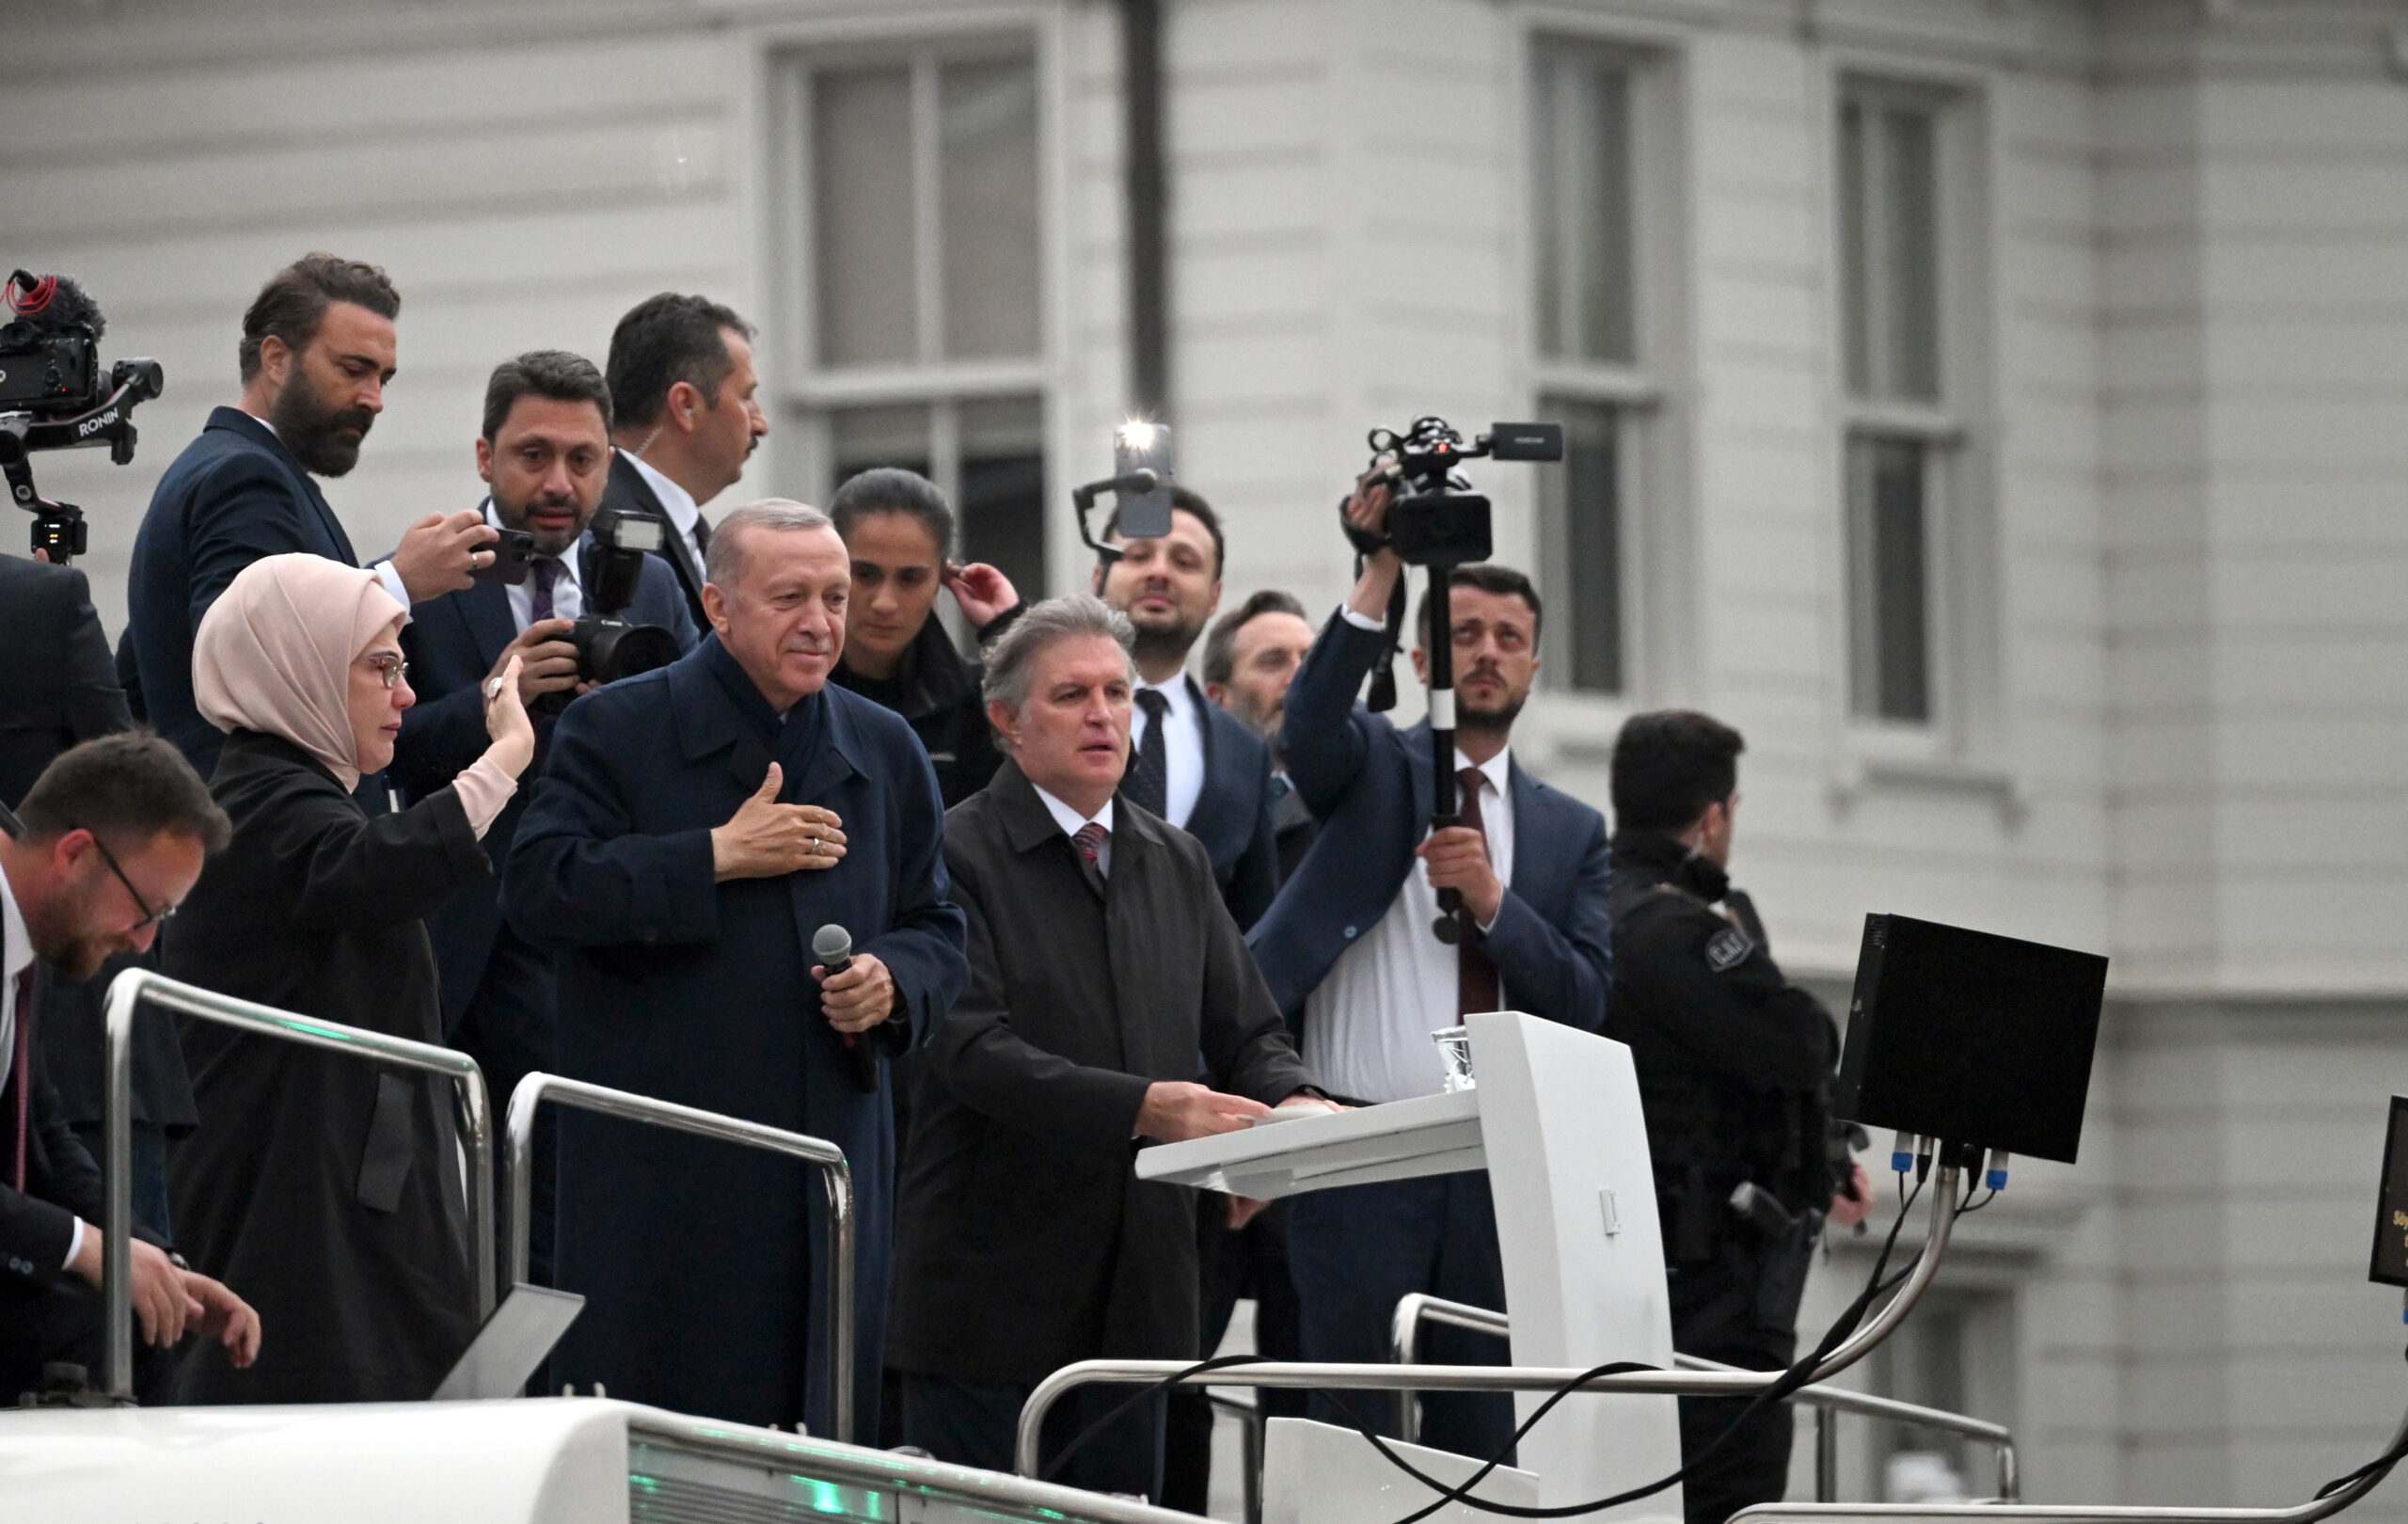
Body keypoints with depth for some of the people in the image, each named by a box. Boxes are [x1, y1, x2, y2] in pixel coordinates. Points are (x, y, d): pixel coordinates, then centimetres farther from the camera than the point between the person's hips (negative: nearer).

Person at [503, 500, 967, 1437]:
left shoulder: (883, 751, 16)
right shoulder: (616, 730, 1)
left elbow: (936, 929, 21)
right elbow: (538, 891, -11)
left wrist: (893, 982, -2)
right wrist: (716, 858, -12)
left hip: (833, 1154, 4)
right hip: (657, 1174, -4)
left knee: (817, 1442, 2)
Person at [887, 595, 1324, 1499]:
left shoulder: (1176, 864, 16)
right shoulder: (958, 855, -7)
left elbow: (1247, 1032, 15)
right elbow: (975, 1050, -18)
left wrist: (1290, 1102, -9)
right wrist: (1149, 1108, -28)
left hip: (1137, 1294, 6)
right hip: (992, 1286, -6)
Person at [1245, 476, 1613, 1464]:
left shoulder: (1571, 832, 15)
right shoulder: (1370, 765, 8)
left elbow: (1583, 1000, 5)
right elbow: (1311, 722, -16)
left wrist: (1490, 900, -11)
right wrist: (1381, 575, -28)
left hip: (1499, 1169, 3)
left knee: (1487, 1436, 3)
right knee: (1350, 1429, -6)